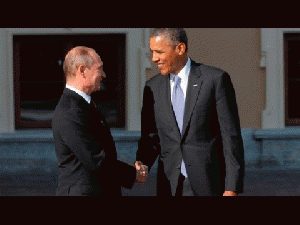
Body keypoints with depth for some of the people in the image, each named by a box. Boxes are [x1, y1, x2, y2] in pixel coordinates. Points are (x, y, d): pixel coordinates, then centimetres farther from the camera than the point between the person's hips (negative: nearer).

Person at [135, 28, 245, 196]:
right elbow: (151, 137, 14)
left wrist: (232, 188, -10)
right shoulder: (153, 88, 10)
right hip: (170, 187, 4)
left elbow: (231, 136, -5)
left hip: (208, 186, -4)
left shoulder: (215, 79, -3)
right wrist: (142, 163, -8)